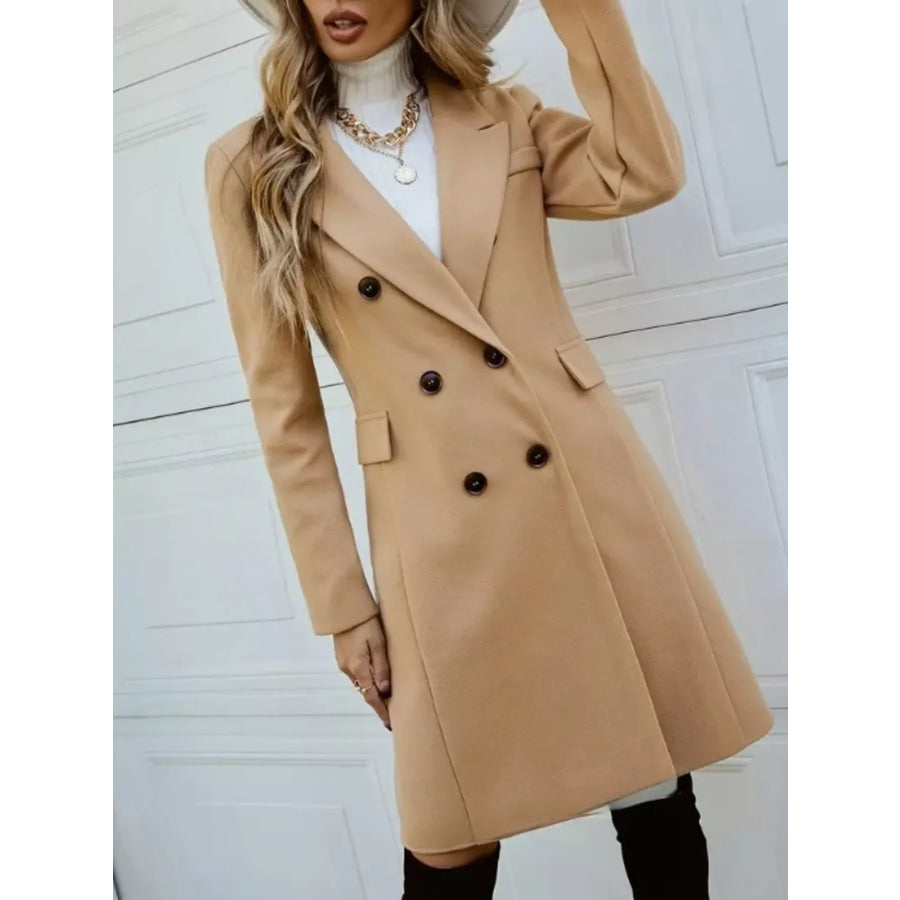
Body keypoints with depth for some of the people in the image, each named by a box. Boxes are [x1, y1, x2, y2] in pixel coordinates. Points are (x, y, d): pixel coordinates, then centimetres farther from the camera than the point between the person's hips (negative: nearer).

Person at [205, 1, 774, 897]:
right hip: (444, 543, -2)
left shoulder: (501, 115, 11)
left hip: (589, 486, 3)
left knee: (655, 796, 13)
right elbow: (282, 405, 0)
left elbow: (645, 175, -6)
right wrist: (339, 600, -1)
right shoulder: (251, 167, 3)